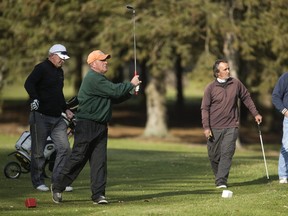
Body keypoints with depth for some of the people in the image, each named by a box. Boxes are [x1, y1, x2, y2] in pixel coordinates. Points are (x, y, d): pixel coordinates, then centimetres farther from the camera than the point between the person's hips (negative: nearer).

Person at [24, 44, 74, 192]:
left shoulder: (60, 71, 19)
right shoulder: (41, 68, -7)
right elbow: (28, 83, -22)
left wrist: (65, 109, 25)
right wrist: (34, 98, -36)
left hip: (57, 118, 8)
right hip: (40, 117, -8)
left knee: (64, 148, -1)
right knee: (38, 152, 0)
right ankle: (38, 181, 10)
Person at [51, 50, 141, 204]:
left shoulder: (100, 79, 18)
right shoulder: (93, 79, -15)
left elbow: (115, 98, 20)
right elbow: (114, 90, -21)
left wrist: (130, 92, 6)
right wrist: (131, 84, -7)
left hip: (100, 126, 9)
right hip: (86, 126, -9)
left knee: (99, 160, 1)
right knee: (78, 158, -3)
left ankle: (98, 195, -1)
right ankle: (58, 187, 11)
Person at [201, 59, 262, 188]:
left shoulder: (236, 84, 3)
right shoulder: (210, 88, -2)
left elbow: (246, 98, 16)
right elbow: (205, 108, -2)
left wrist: (255, 113, 15)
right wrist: (206, 127, -9)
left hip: (231, 127, 0)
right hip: (214, 128, 0)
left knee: (227, 153, -12)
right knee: (214, 155, 6)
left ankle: (221, 181, -12)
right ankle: (218, 176, 28)